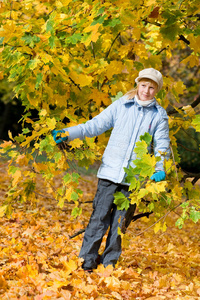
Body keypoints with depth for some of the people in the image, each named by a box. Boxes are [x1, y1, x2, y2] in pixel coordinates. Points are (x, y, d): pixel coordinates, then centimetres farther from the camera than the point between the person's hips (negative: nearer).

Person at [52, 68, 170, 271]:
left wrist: (160, 169, -12)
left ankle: (109, 264, 14)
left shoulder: (159, 115, 5)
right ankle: (87, 261, 3)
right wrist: (68, 134, -6)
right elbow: (95, 125, 5)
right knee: (99, 217, -4)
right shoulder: (120, 105, 3)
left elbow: (161, 145, 5)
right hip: (110, 171, 0)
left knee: (120, 222, 4)